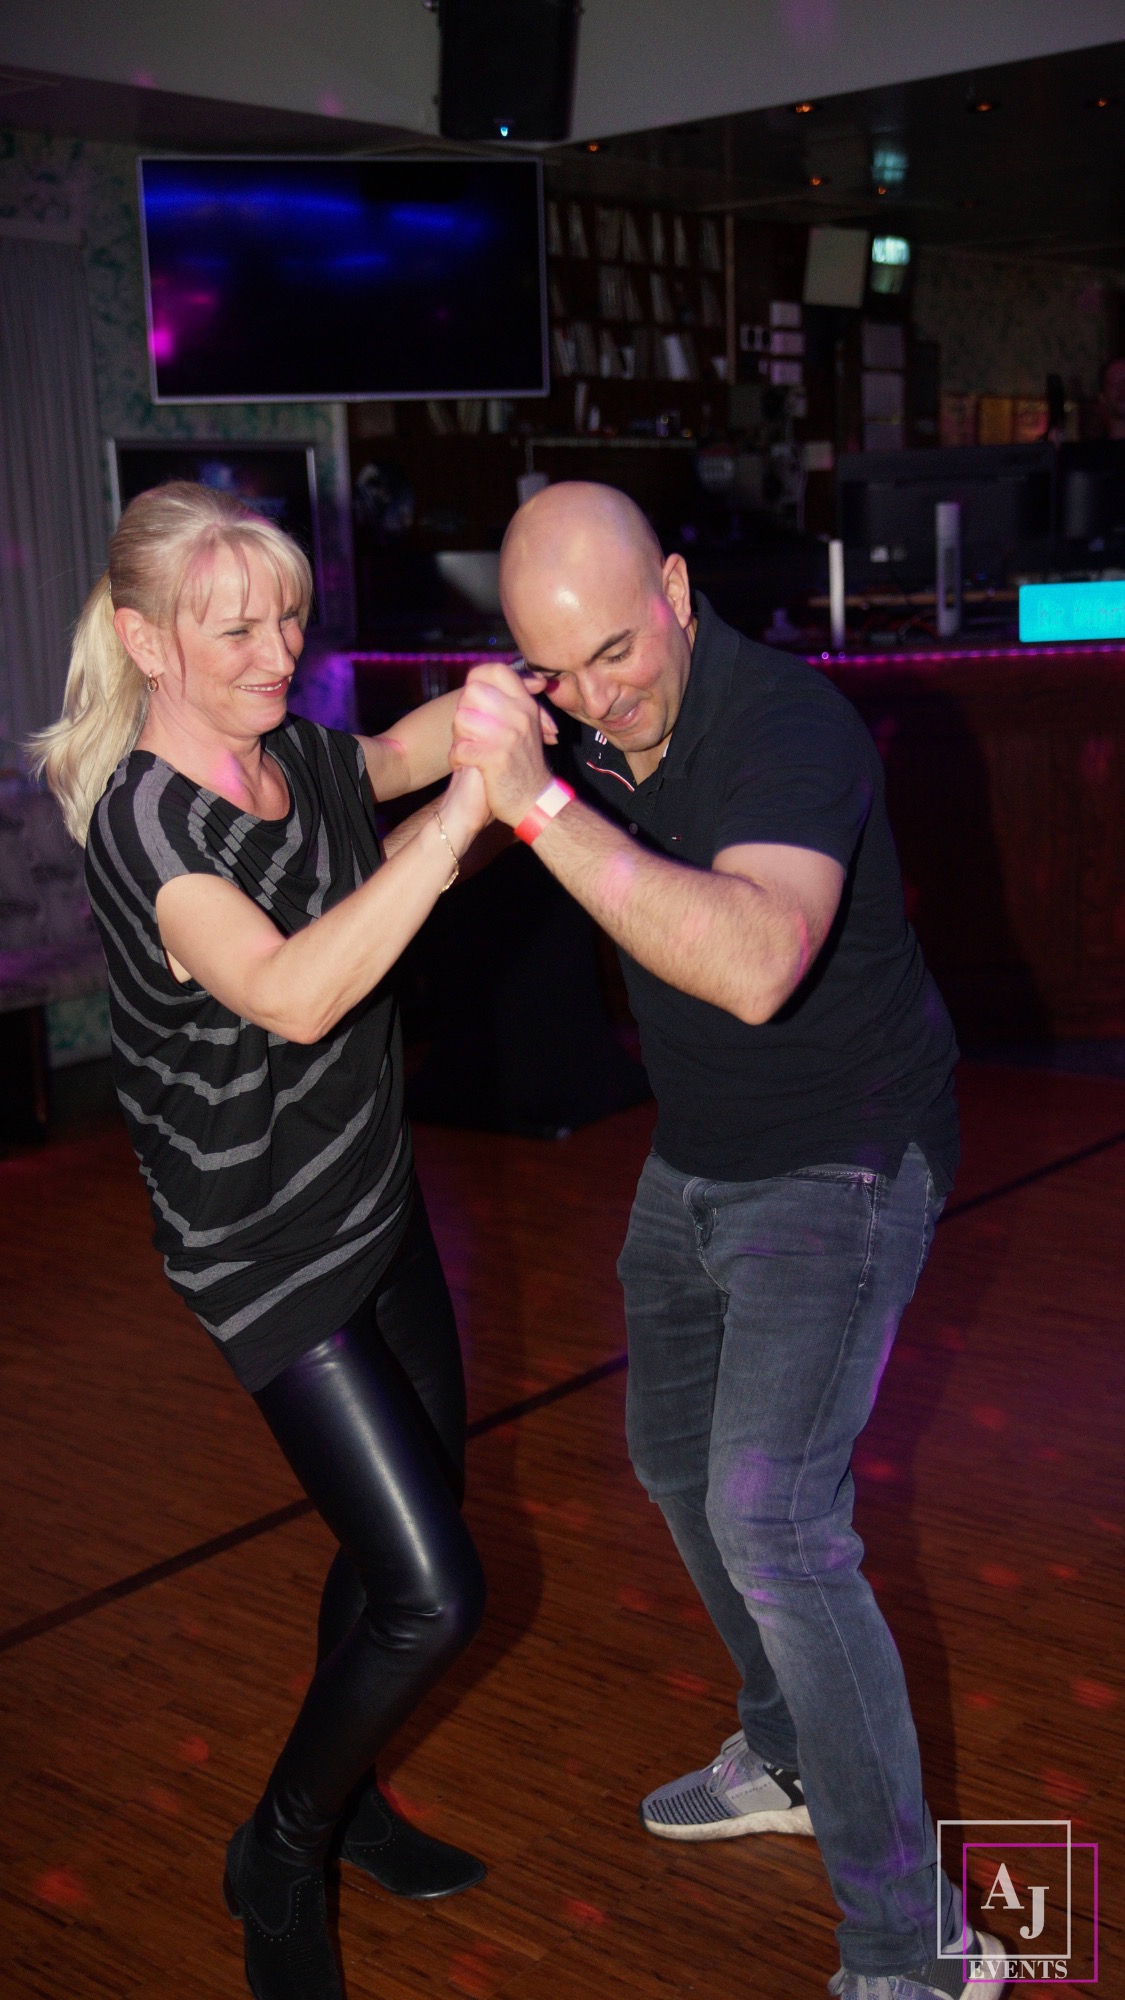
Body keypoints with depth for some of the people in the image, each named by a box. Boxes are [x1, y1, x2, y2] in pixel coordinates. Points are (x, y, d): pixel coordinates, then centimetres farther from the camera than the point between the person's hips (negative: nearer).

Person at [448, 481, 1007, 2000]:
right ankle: (789, 1758, 42)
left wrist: (543, 804, -50)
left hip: (840, 1166, -9)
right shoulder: (592, 727, -3)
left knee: (773, 1521, -16)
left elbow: (756, 965, -49)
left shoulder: (787, 727, -29)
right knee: (678, 1462, 20)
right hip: (700, 1161, 9)